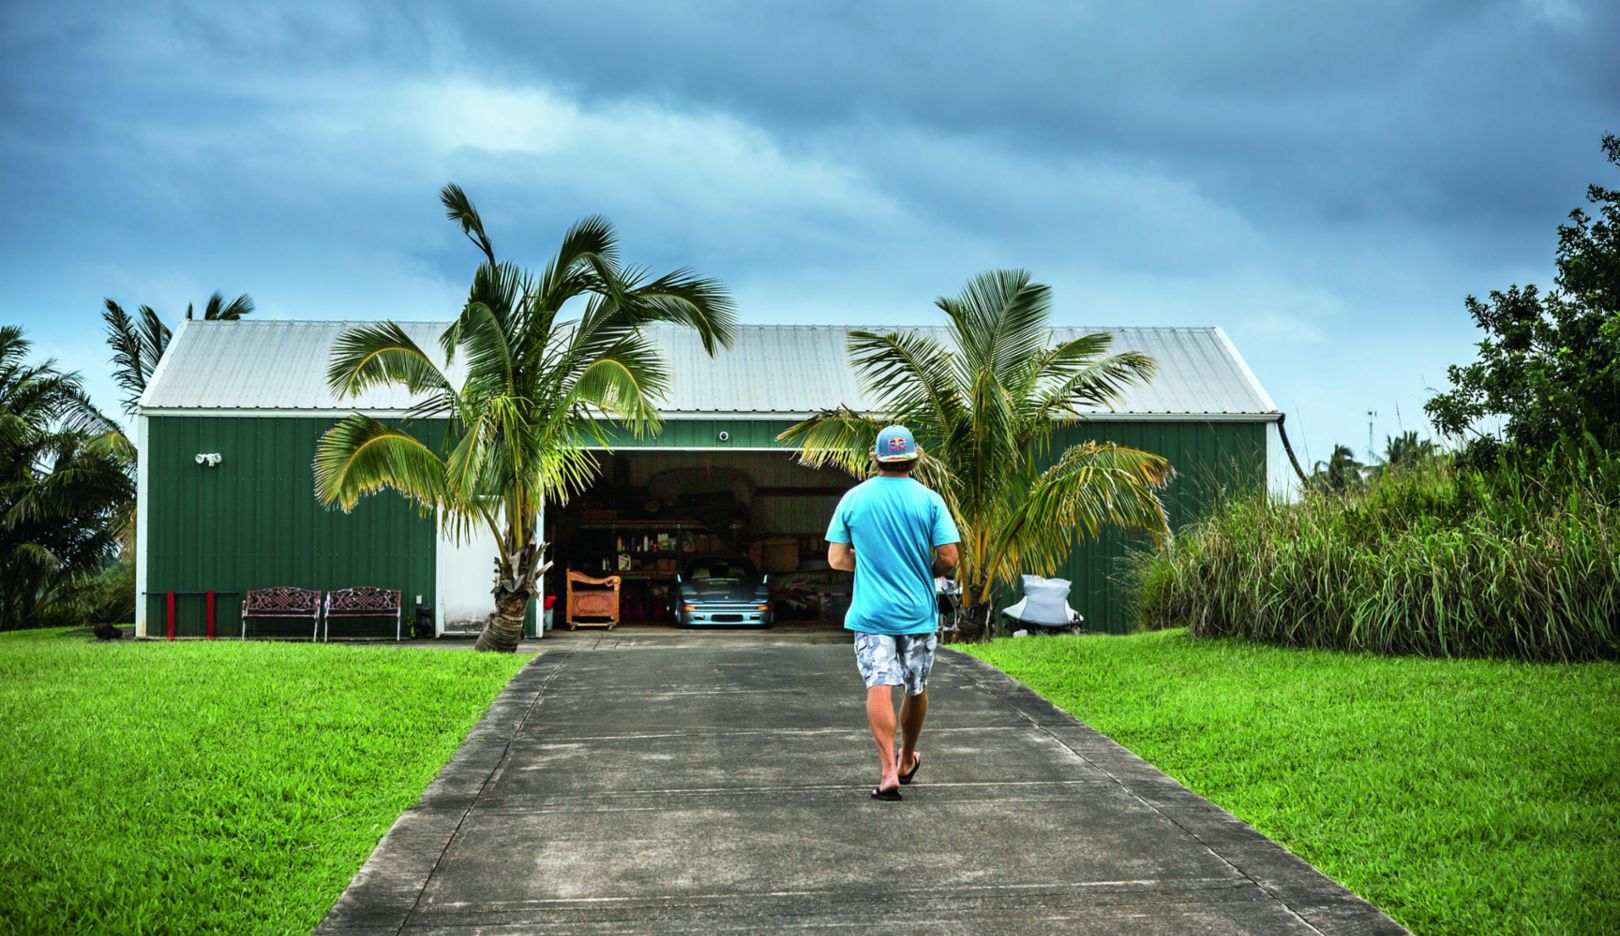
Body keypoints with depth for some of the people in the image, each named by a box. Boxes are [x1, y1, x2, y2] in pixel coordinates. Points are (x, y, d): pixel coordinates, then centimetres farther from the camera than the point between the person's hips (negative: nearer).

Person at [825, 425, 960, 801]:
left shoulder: (853, 498, -1)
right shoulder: (929, 500, -5)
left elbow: (837, 559, 1)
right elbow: (948, 558, -10)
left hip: (870, 612, 0)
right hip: (918, 613, 1)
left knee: (879, 688, -5)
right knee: (916, 689, 17)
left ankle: (889, 770, -17)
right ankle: (907, 761, 33)